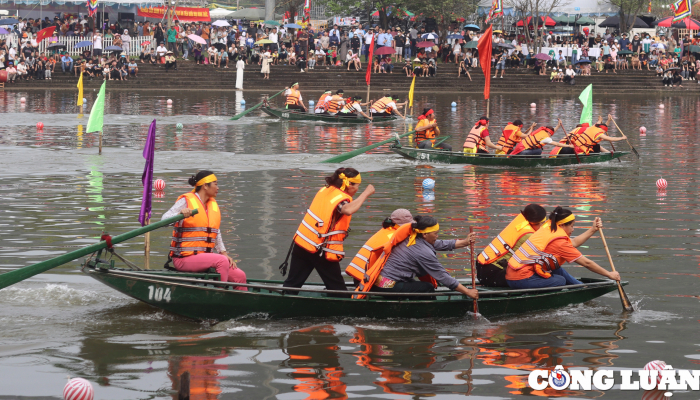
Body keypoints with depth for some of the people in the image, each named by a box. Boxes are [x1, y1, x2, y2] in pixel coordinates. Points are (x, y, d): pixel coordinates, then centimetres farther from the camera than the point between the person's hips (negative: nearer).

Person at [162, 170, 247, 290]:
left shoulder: (214, 205, 17)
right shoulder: (186, 201, -5)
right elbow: (164, 220, -16)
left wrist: (224, 253, 8)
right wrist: (180, 214, -35)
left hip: (205, 257, 7)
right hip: (184, 258, -7)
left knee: (239, 276, -8)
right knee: (222, 261, -30)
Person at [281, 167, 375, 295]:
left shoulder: (325, 190, 8)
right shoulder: (341, 198, -16)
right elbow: (348, 210, -39)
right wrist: (366, 193, -30)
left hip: (301, 242, 7)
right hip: (322, 251, -7)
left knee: (293, 282, 11)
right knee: (337, 288, 5)